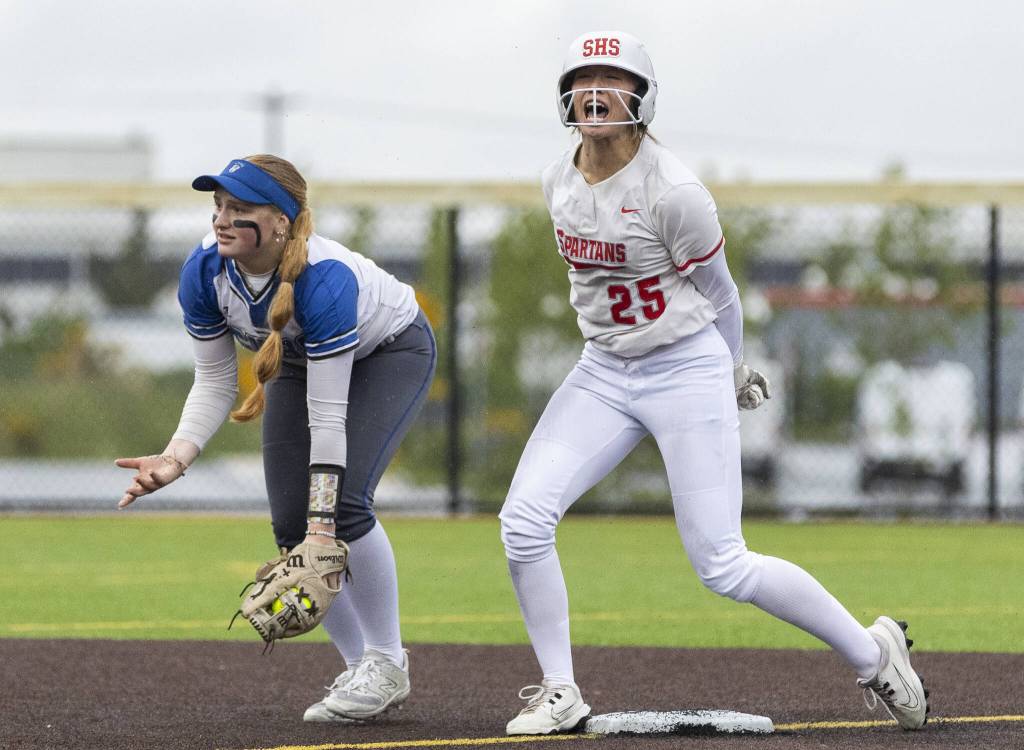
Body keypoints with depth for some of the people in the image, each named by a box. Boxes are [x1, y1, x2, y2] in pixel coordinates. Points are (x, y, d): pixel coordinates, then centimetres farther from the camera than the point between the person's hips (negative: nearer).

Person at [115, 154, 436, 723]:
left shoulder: (325, 280, -41)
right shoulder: (204, 273, -26)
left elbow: (327, 415, -39)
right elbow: (214, 384, -14)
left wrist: (323, 527, -40)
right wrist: (175, 458, -30)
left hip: (392, 351, -6)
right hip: (300, 361, 6)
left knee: (343, 503, -24)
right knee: (291, 525, -5)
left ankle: (386, 664, -7)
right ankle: (361, 671, 12)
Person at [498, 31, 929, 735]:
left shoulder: (673, 192, -20)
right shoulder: (559, 181, 2)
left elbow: (717, 293, -5)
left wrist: (729, 374, 11)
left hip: (686, 372, -6)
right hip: (604, 372, 6)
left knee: (724, 567, -8)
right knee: (525, 518, -12)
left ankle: (872, 652, 10)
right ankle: (560, 692, 2)